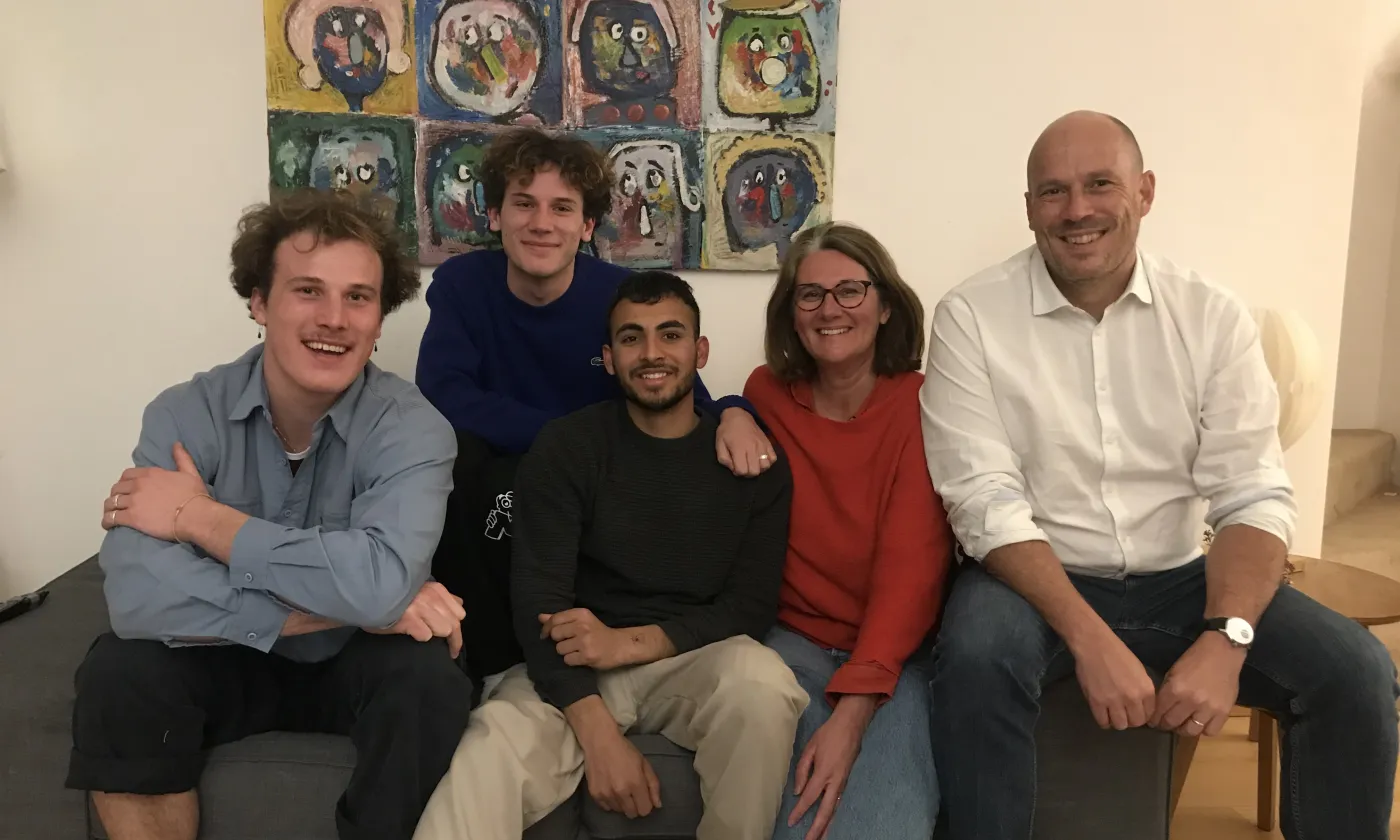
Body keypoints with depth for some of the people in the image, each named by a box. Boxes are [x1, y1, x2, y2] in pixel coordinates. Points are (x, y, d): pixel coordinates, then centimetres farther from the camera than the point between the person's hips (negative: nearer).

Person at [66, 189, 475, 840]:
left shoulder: (411, 427, -20)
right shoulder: (186, 414, -16)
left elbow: (382, 582, -38)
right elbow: (139, 597, -31)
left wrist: (197, 518, -27)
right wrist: (349, 607, -34)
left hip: (353, 666, -1)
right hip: (224, 663, 1)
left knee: (427, 677, -30)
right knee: (118, 671, -26)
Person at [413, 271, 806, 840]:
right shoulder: (564, 447, 1)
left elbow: (752, 606, 0)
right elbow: (538, 596, -9)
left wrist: (633, 642, -17)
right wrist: (598, 733, -23)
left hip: (697, 661, 3)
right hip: (575, 673, -2)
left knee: (763, 681, -32)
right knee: (490, 752, -35)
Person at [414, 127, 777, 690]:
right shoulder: (461, 283, -7)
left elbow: (690, 406, -8)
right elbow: (445, 399, -20)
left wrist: (734, 414, -34)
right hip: (495, 509, 0)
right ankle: (494, 661, -11)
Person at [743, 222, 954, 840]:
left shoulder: (921, 404, -7)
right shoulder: (766, 394, 3)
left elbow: (911, 563, -17)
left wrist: (853, 710, -26)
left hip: (896, 651, -2)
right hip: (794, 639, 2)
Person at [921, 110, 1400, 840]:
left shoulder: (1213, 317, -2)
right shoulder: (970, 318, -10)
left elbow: (1252, 496, -6)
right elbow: (986, 504, -16)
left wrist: (1224, 639, -24)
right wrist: (1091, 638, -28)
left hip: (1178, 581, 3)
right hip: (1035, 580, -3)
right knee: (977, 655, -34)